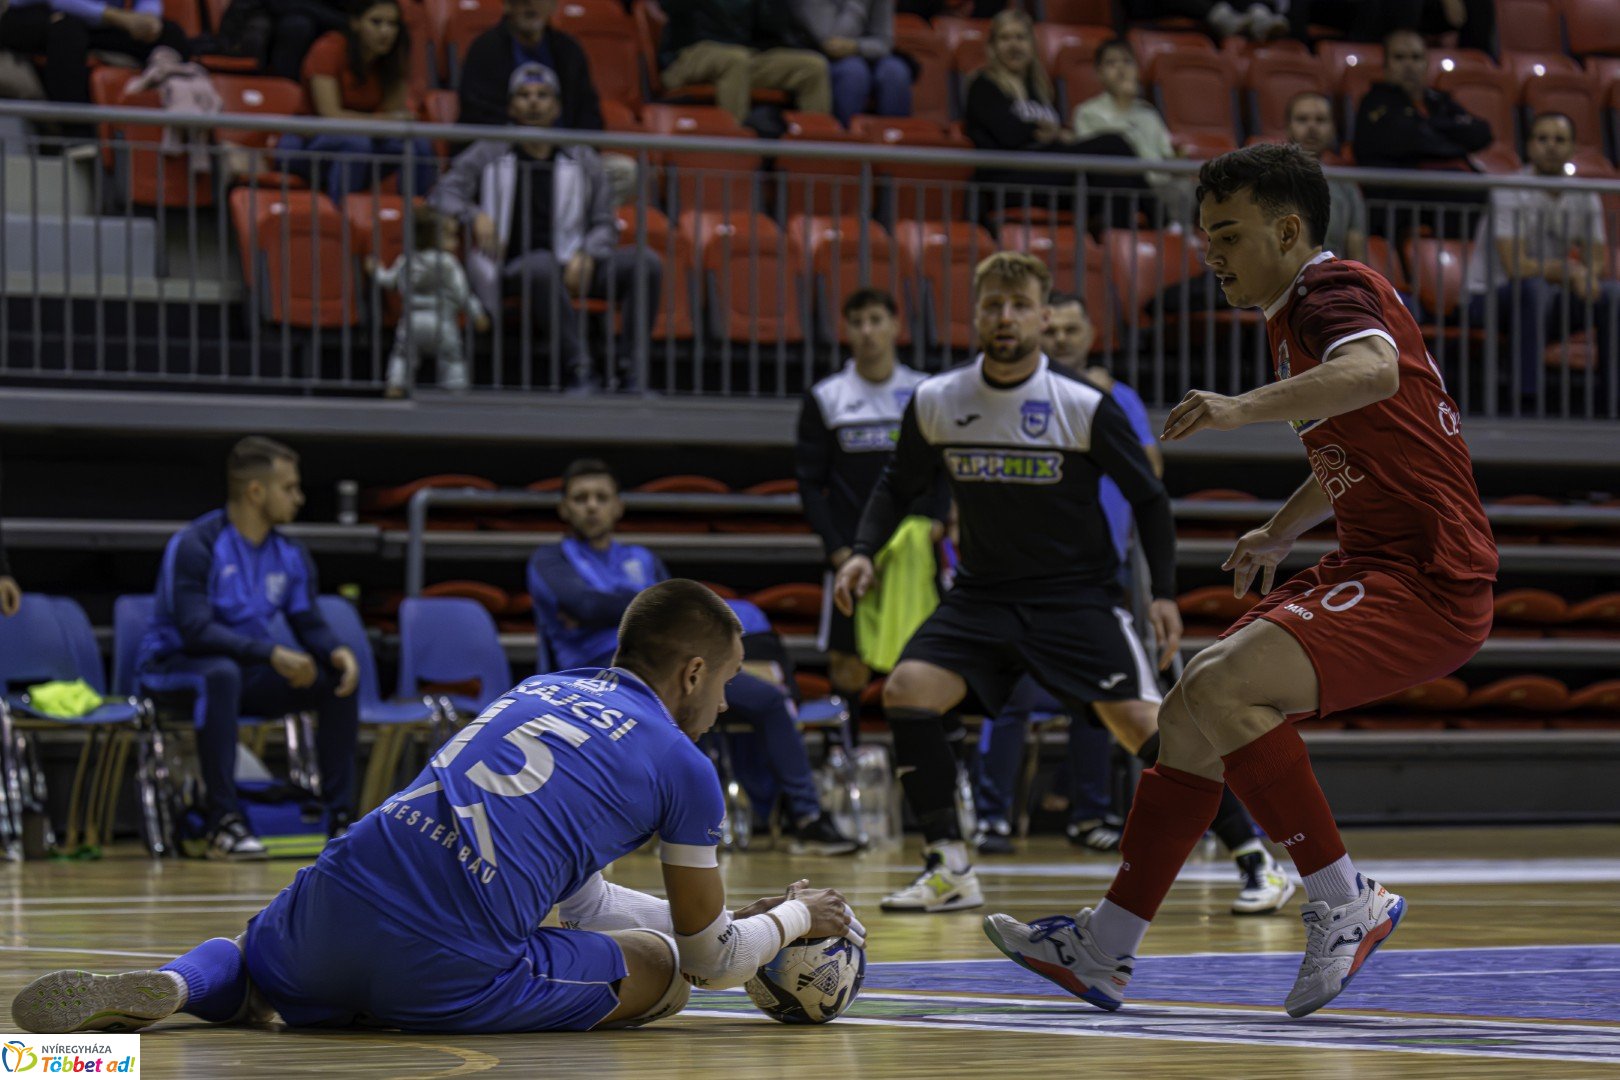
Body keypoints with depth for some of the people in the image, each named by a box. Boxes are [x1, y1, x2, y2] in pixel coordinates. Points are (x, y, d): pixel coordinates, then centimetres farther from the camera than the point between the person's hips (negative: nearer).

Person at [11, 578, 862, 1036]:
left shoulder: (540, 690, 28)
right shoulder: (684, 769, 9)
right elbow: (712, 959, 21)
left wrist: (736, 914, 49)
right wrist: (792, 918, 42)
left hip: (342, 888, 5)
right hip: (448, 961, -5)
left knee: (240, 967, 36)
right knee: (660, 967, 17)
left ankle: (170, 985, -5)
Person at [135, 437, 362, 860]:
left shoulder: (289, 555, 4)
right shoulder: (195, 546, -18)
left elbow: (310, 626, 4)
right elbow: (195, 631, -28)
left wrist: (338, 652, -20)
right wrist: (271, 653, -35)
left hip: (249, 671, 7)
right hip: (178, 668, -7)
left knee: (338, 677, -11)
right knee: (222, 673, -40)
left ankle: (340, 818, -9)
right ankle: (223, 822, -38)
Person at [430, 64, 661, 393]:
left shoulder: (583, 160, 17)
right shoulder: (487, 155, 11)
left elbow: (605, 224, 15)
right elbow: (442, 195, 2)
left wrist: (585, 255, -8)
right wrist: (475, 215, -20)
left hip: (571, 267, 3)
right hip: (513, 266, -3)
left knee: (646, 263, -21)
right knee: (543, 267, -41)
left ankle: (632, 370, -25)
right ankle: (578, 367, -37)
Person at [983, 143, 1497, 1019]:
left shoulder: (1333, 289, -13)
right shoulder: (1291, 316, 18)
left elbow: (1374, 371, -38)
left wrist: (1244, 409, -46)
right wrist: (1283, 531, 29)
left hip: (1426, 584, -10)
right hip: (1371, 567, 10)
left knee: (1217, 691, -25)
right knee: (1191, 716, 10)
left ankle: (1345, 904, -14)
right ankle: (1102, 950, 16)